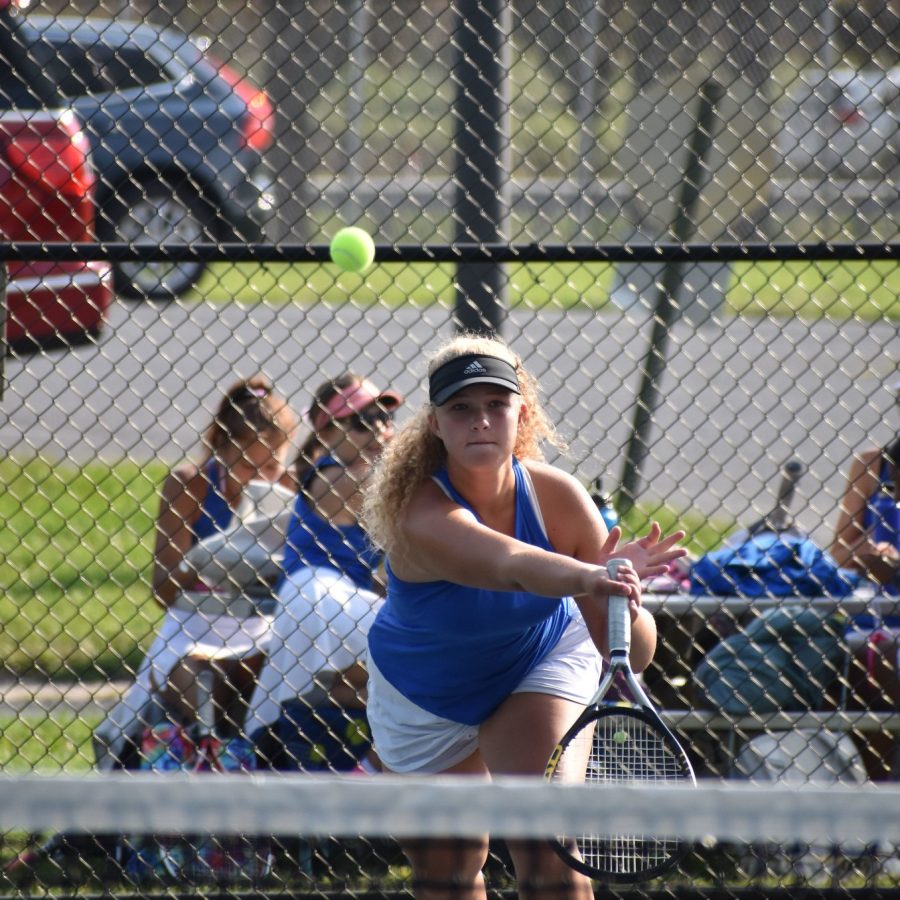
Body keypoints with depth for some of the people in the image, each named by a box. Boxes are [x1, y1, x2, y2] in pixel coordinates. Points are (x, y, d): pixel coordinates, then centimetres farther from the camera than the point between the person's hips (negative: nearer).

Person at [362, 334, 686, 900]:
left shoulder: (559, 497, -26)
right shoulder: (422, 516, -36)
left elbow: (632, 655, -26)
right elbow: (512, 565, -58)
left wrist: (621, 601, -49)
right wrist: (588, 579, -78)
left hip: (542, 660, 1)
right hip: (426, 698, -1)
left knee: (549, 851, -19)